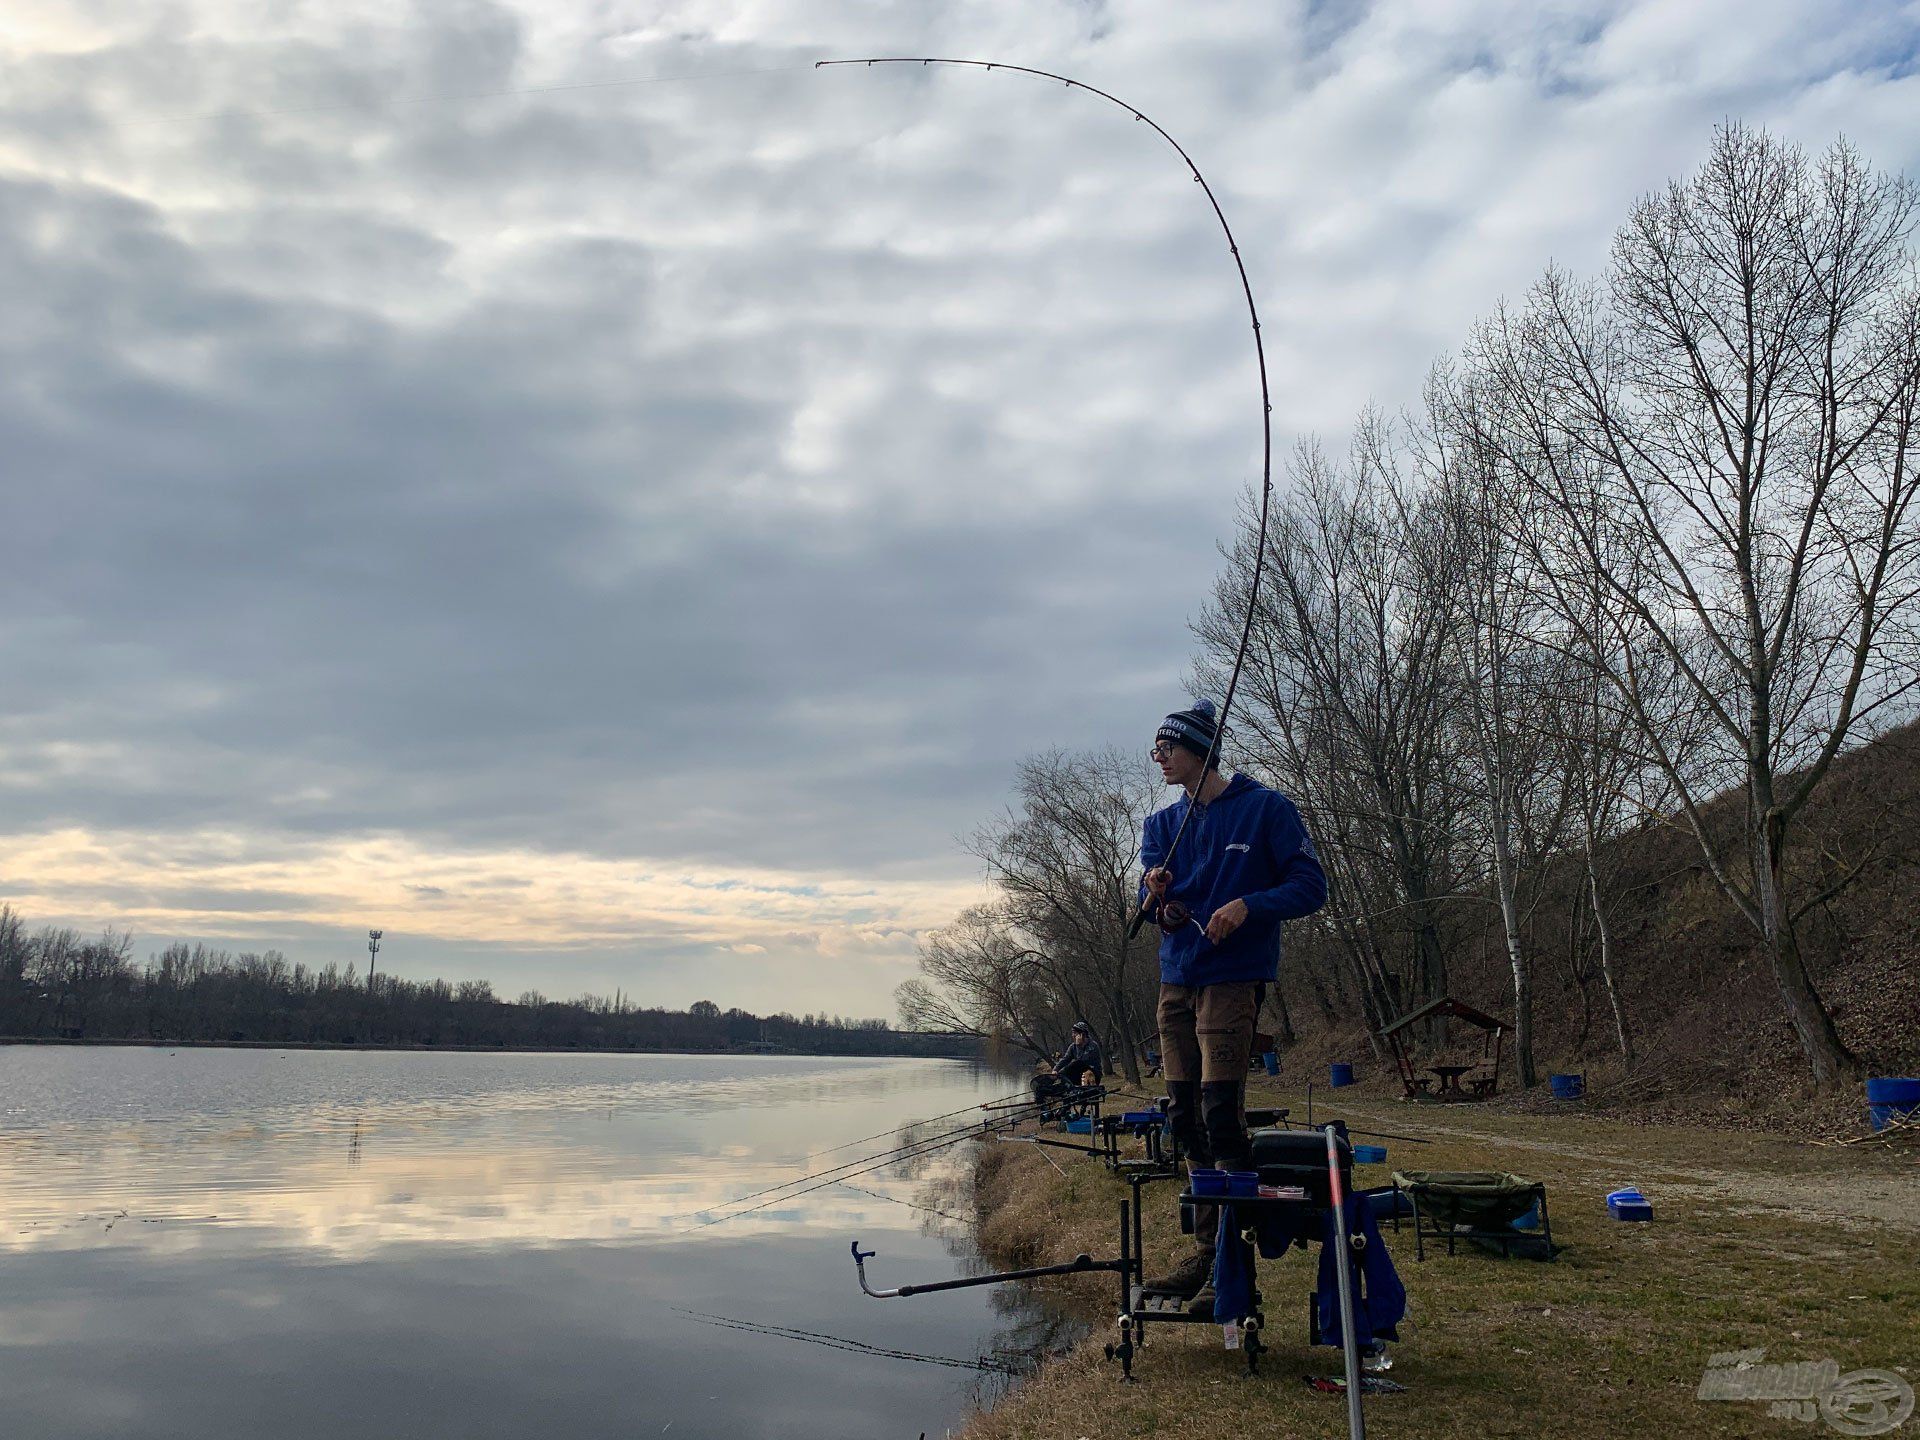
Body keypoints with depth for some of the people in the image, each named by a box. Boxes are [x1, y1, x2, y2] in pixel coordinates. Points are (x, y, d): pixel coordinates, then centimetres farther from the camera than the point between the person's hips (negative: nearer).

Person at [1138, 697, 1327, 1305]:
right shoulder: (1163, 823, 13)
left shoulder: (1266, 807, -2)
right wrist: (1157, 892, -21)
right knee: (1185, 1117, 9)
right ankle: (1206, 1250, 20)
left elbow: (1310, 886, -5)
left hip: (1233, 979, -6)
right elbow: (1155, 906, 3)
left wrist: (1248, 904, -20)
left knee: (1221, 1114, -11)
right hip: (1176, 981, 6)